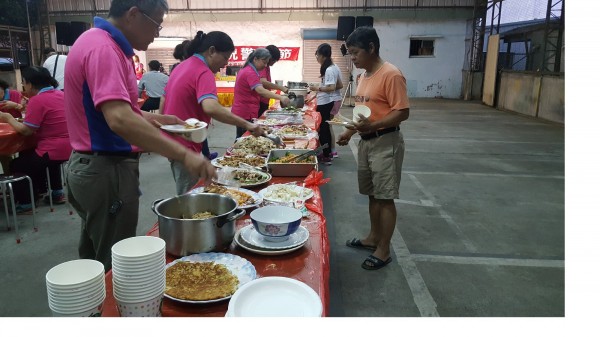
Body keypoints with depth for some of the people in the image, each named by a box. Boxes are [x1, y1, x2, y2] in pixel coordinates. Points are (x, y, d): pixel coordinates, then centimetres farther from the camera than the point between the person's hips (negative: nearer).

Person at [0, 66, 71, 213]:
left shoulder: (37, 100, -16)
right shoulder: (60, 94, 8)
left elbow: (26, 130, -15)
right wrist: (25, 108, 17)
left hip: (54, 152, -8)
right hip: (69, 148, 9)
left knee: (16, 165, 14)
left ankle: (25, 203, 19)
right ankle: (57, 192, 34)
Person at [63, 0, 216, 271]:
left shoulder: (100, 43, 12)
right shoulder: (103, 48, -20)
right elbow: (120, 120, -34)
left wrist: (153, 118, 13)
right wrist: (184, 155, -35)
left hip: (91, 167, 10)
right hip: (106, 170, -10)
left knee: (95, 261, 21)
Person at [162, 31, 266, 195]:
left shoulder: (183, 66, 11)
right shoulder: (203, 72, -19)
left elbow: (164, 100, 18)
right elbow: (211, 108, -37)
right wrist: (247, 124, -35)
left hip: (172, 142, 10)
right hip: (185, 146, -10)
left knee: (185, 196, 19)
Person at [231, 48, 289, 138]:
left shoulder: (246, 70, 15)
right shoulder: (250, 73, -18)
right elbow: (260, 91, -33)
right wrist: (280, 97, -41)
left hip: (241, 112, 10)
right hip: (246, 114, -10)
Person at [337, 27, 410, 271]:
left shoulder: (391, 74, -16)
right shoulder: (365, 76, 12)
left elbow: (402, 112, -20)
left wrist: (371, 126, -29)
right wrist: (350, 132, 11)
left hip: (385, 143, -9)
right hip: (366, 141, 9)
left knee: (385, 197, 0)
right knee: (372, 194, 18)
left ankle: (383, 250, 12)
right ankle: (373, 237, 33)